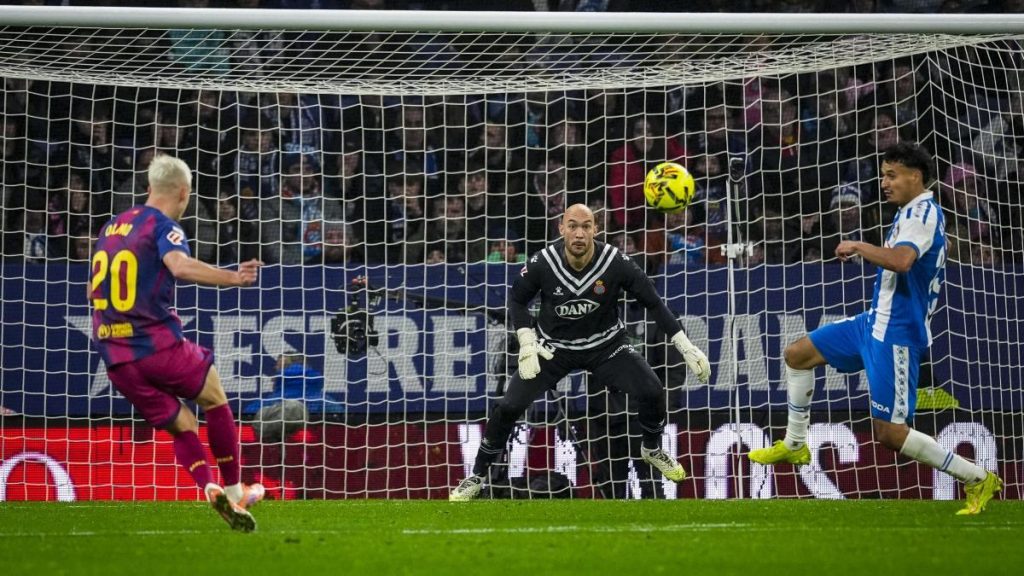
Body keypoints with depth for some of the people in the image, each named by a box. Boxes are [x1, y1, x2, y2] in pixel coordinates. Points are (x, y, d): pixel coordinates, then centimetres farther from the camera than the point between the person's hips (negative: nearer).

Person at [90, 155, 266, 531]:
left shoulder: (111, 228, 16)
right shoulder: (163, 226, -6)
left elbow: (93, 291, 27)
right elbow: (180, 265, -29)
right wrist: (233, 278, -31)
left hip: (116, 358, 6)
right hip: (159, 344, -6)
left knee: (182, 426, 13)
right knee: (215, 401, 17)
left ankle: (209, 488, -10)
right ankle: (234, 490, 18)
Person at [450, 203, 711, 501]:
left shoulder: (615, 262, -23)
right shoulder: (542, 263, -22)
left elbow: (653, 302, -14)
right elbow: (517, 300, -3)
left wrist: (685, 346, -19)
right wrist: (527, 344, -15)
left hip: (605, 344, 0)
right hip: (554, 347, 0)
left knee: (652, 392, -16)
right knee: (508, 406, -13)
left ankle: (652, 450, 17)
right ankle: (477, 476, 8)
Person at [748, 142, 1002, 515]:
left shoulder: (923, 212, -18)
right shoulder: (913, 212, 12)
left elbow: (901, 260, -37)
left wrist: (859, 247, -23)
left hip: (897, 335, -10)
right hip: (875, 323, 10)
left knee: (889, 433, -11)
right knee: (797, 354, 15)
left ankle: (978, 480, -1)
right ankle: (794, 446, 27)